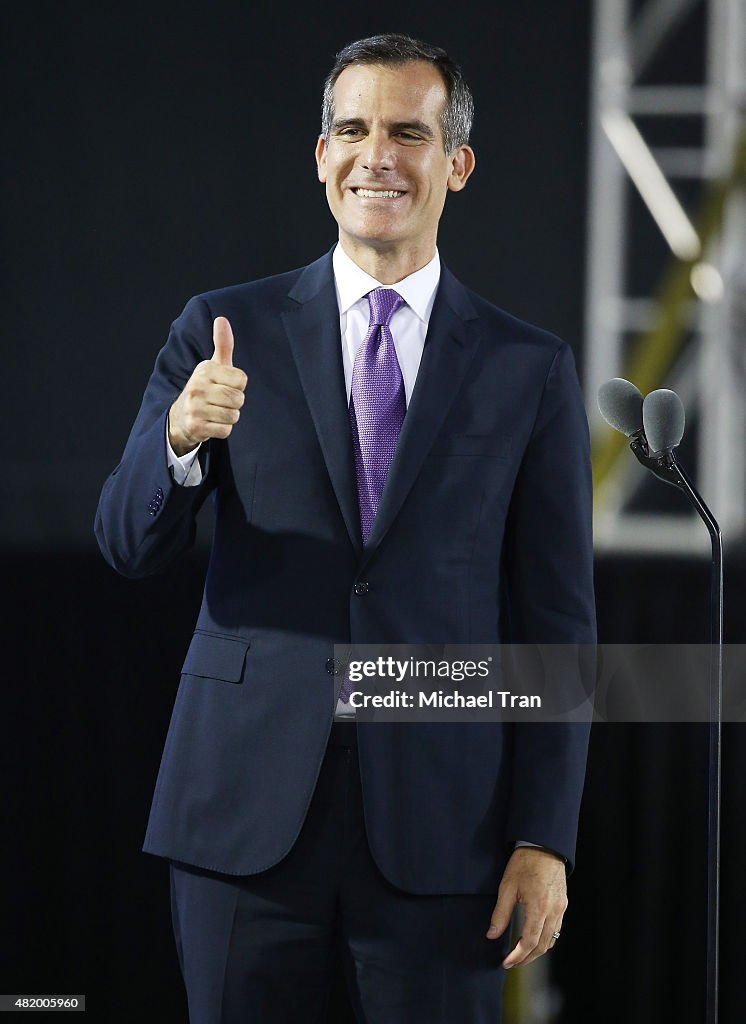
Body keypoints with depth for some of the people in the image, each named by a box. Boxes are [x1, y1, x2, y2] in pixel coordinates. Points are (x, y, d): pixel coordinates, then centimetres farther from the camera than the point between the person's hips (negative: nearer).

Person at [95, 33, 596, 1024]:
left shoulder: (529, 370, 4)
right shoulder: (228, 329, 5)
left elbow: (556, 620, 4)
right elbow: (129, 545, 0)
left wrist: (545, 838, -2)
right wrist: (181, 438, -21)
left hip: (438, 823, 0)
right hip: (247, 806, 0)